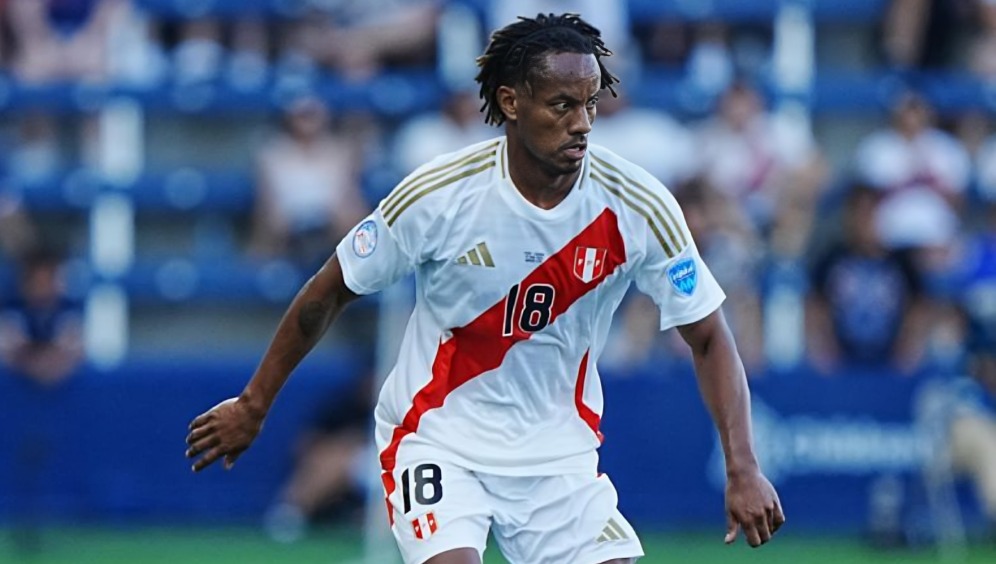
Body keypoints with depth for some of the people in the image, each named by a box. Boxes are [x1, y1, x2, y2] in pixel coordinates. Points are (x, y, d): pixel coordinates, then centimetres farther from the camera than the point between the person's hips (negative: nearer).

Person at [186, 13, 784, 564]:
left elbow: (709, 339, -5)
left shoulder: (639, 207, -14)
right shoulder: (437, 196, -19)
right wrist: (253, 405, 4)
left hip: (559, 449, 3)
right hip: (438, 438, -3)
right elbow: (329, 293, -4)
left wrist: (743, 469, -17)